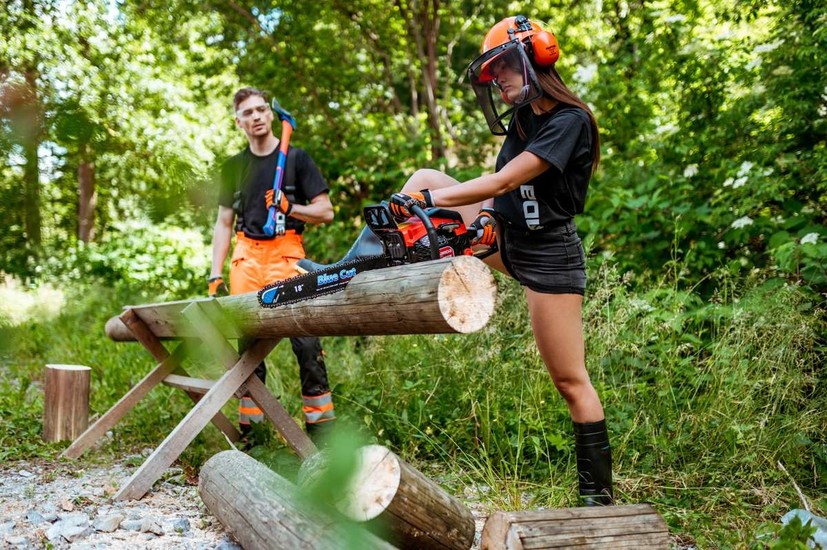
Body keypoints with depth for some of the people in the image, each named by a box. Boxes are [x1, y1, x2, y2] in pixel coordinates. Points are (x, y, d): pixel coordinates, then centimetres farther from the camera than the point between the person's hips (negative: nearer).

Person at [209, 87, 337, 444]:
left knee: (305, 338, -12)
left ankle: (321, 424, -5)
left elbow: (326, 212, 4)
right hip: (246, 256, 4)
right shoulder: (233, 168, 17)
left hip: (286, 253, -3)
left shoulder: (295, 158, 7)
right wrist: (216, 274, 10)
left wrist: (290, 208, -13)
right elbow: (224, 223, 18)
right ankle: (249, 427, 11)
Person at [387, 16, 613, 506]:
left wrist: (425, 201, -28)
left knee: (570, 380, -4)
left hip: (548, 254, -8)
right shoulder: (521, 120, 8)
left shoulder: (569, 121, -19)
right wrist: (486, 218, -14)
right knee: (424, 178, 3)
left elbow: (504, 181, -27)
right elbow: (502, 187, 8)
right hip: (506, 240, 9)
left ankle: (598, 494, 9)